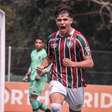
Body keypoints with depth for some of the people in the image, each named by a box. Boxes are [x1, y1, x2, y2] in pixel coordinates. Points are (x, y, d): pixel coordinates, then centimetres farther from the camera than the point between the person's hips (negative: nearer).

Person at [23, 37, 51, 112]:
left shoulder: (44, 53, -9)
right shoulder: (33, 53, 14)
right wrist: (27, 75, 18)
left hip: (40, 78, -8)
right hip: (33, 78, 8)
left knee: (33, 98, -12)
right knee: (31, 98, 9)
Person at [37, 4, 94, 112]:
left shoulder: (78, 38, -7)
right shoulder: (52, 38, 5)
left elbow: (90, 63, -8)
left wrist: (73, 64, -23)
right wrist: (42, 66, 2)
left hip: (76, 83, -1)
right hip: (57, 80, 1)